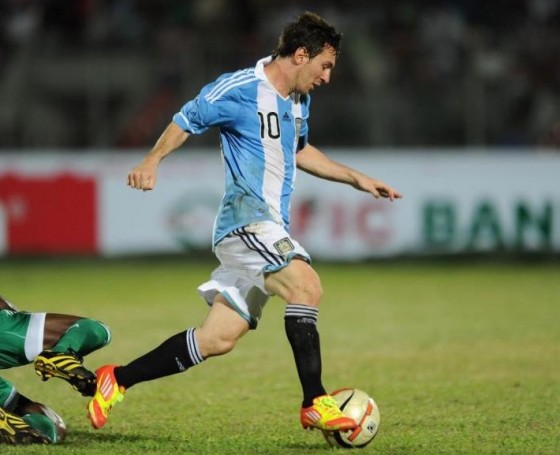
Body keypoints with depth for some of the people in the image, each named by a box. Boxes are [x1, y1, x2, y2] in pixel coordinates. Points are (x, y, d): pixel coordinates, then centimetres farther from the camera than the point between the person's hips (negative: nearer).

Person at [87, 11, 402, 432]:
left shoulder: (299, 101, 18)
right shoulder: (239, 89, -8)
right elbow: (189, 119, 0)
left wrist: (356, 179, 30)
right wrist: (151, 163, -12)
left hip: (271, 229, 9)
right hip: (246, 216, -9)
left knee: (217, 340, 4)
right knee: (307, 286, -27)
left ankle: (117, 380, 13)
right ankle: (314, 404, -27)